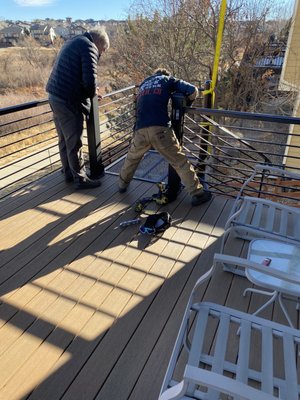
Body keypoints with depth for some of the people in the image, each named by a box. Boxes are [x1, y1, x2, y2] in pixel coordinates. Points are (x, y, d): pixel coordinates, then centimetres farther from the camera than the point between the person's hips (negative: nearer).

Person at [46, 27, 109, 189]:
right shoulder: (89, 47, -9)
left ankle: (69, 173, 29)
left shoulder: (73, 42, 21)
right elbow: (90, 79, -21)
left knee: (64, 139, 17)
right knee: (74, 142, -2)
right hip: (68, 101, -10)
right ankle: (80, 179, 8)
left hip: (55, 96, 10)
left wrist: (91, 91, 16)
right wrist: (92, 93, -1)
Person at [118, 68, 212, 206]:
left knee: (132, 158, 28)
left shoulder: (143, 84, 32)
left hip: (140, 130, 4)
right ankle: (198, 194, 8)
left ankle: (122, 184, 44)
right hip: (160, 128, -4)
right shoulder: (167, 79, 19)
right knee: (180, 162, 4)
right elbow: (193, 91, 8)